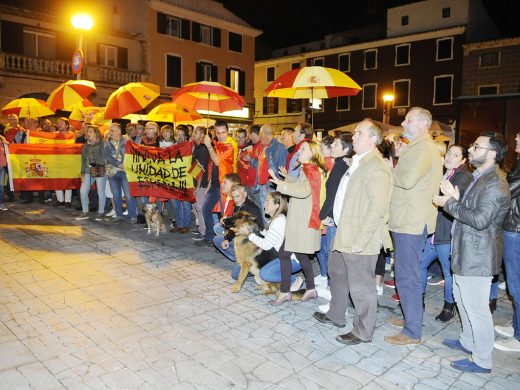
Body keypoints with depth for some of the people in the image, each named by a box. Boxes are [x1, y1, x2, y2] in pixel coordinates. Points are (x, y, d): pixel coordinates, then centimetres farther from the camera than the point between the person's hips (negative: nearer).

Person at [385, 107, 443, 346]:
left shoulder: (424, 149, -15)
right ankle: (411, 317, 34)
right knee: (409, 274, 20)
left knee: (407, 277, -5)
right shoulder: (418, 147, 19)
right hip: (408, 220, 11)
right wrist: (393, 171, 3)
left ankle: (412, 332, 5)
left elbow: (408, 180, -26)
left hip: (411, 222, -11)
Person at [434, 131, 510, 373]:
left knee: (476, 307, 0)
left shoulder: (495, 183, -19)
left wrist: (449, 204, -20)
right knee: (462, 299, 23)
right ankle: (468, 342, 40)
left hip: (478, 256, -11)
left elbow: (480, 219, -28)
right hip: (466, 253, 11)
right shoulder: (480, 177, 14)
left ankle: (482, 360, 15)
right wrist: (456, 200, 1)